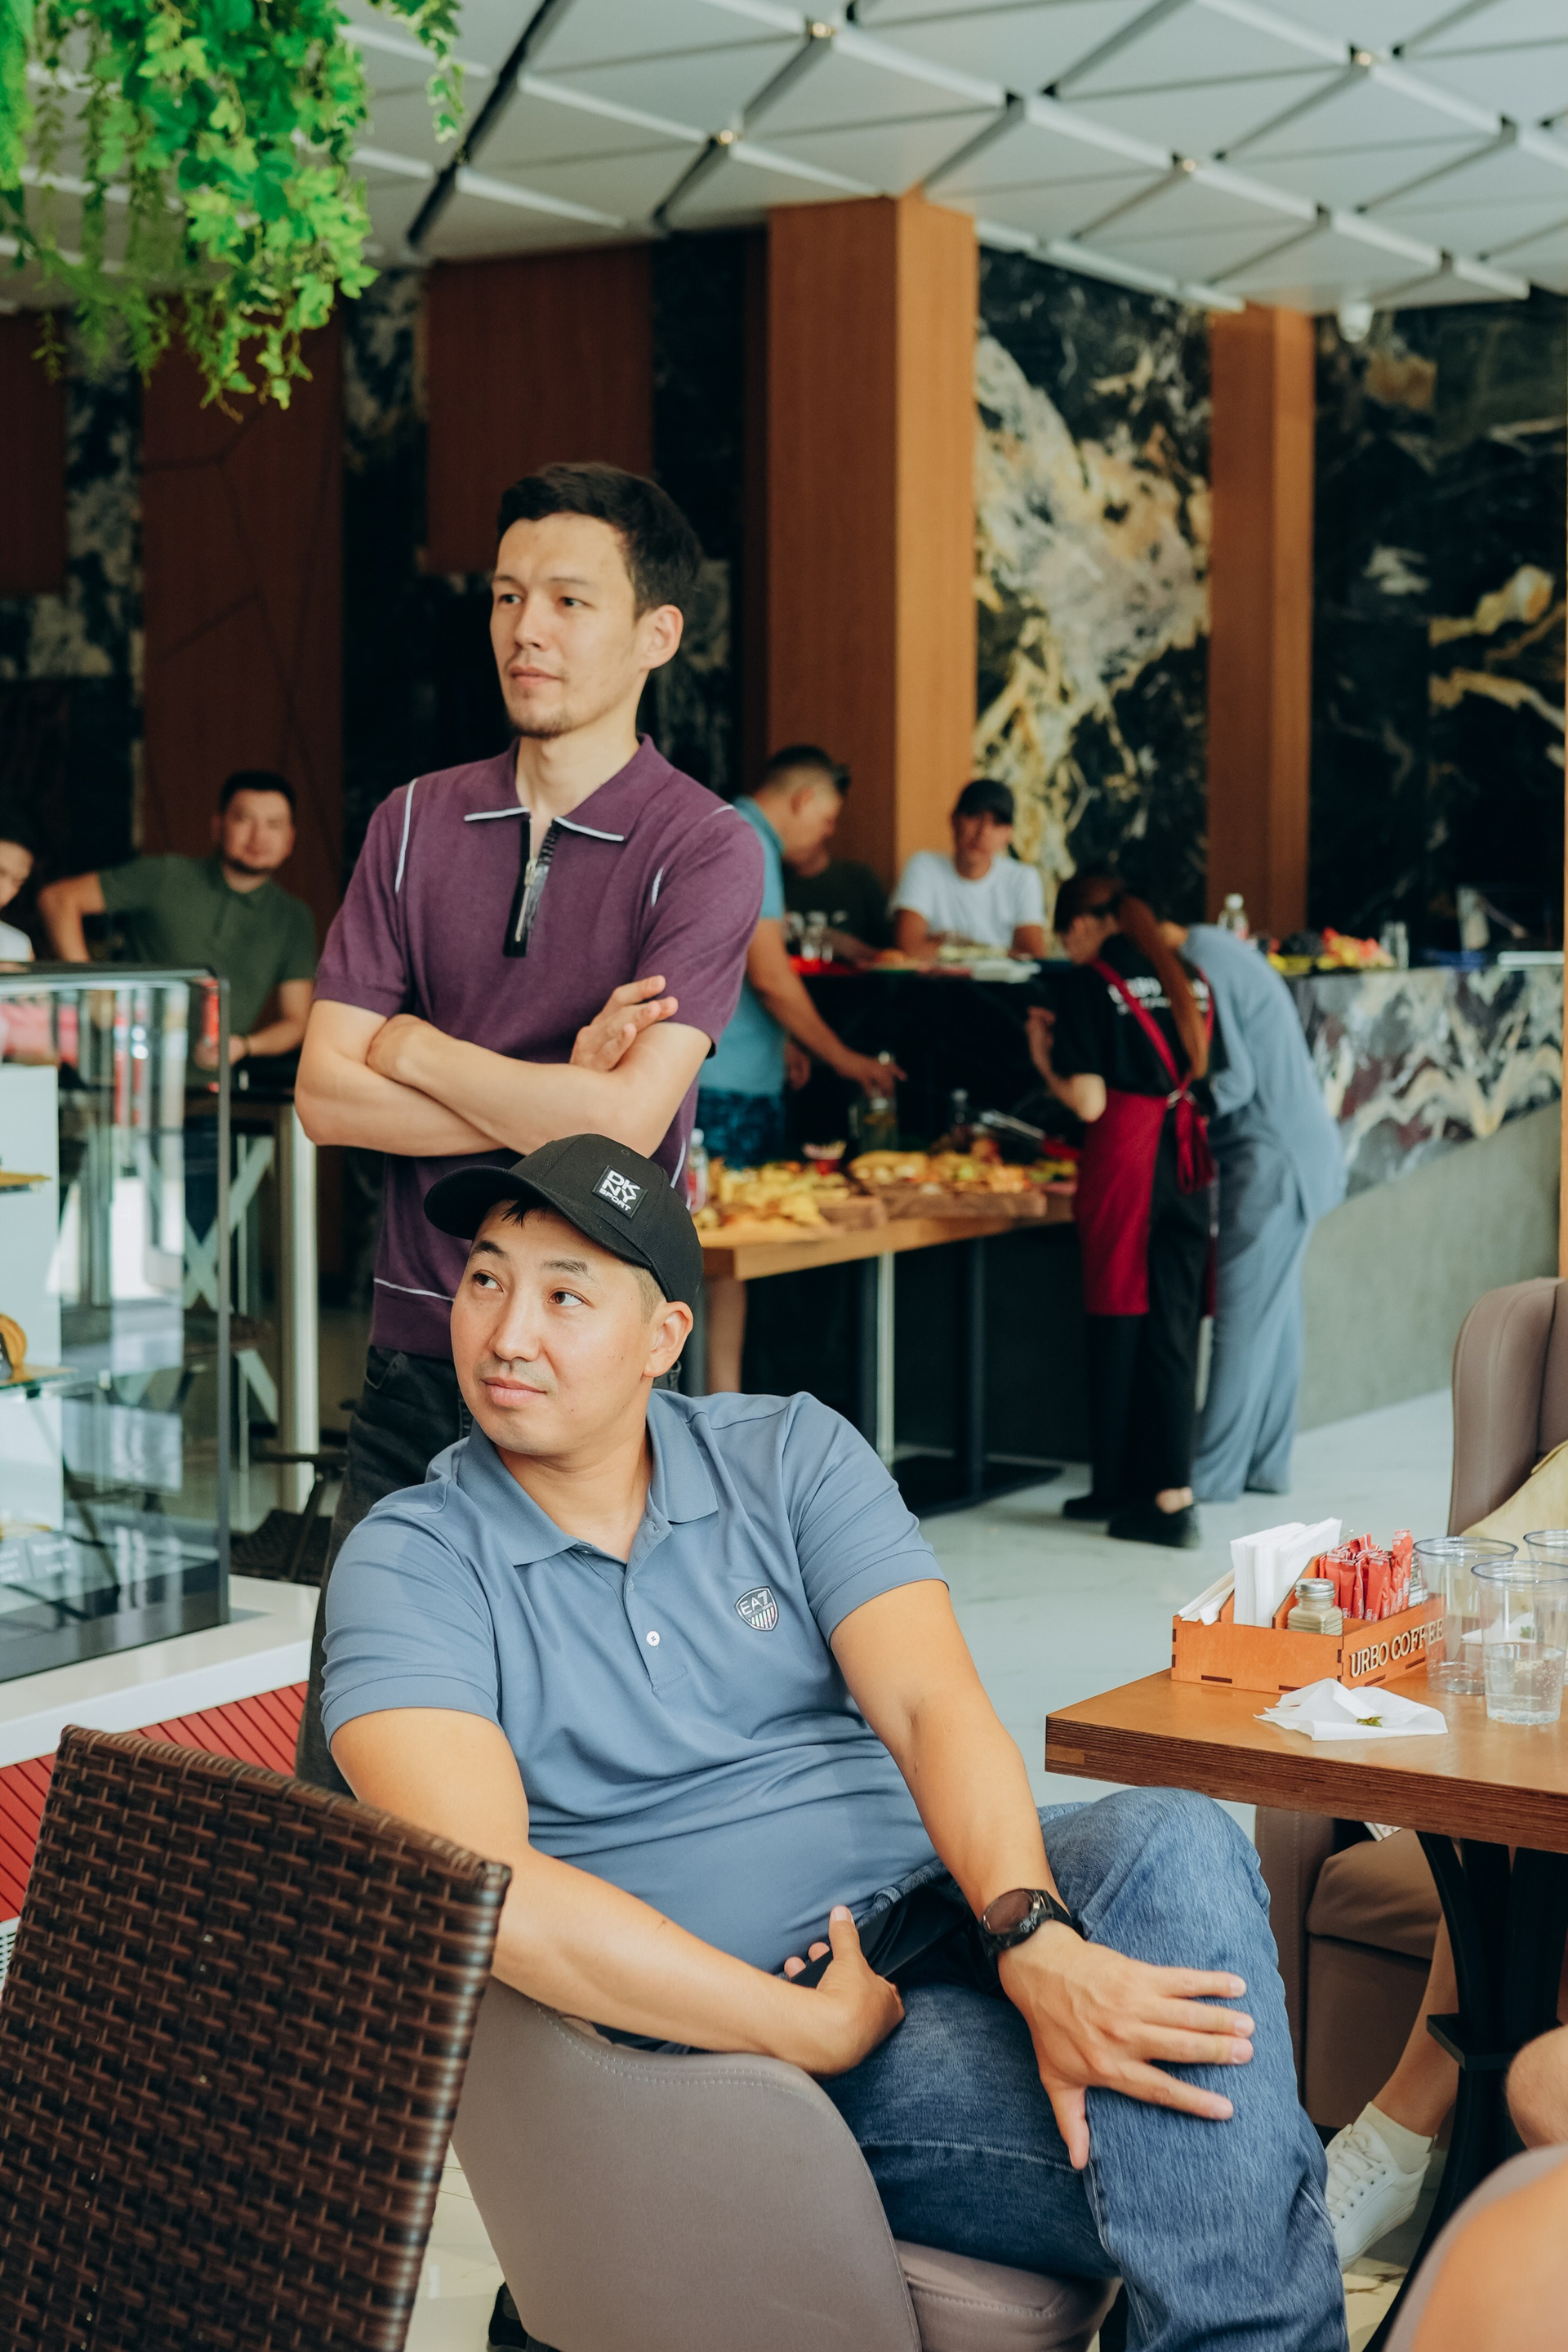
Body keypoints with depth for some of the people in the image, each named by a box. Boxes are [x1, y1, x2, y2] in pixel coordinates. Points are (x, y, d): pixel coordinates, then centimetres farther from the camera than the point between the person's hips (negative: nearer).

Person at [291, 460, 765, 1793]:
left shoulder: (704, 849, -6)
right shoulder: (418, 825, 8)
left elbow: (622, 1121, -18)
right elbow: (326, 1095, 0)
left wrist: (418, 1050, -5)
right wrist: (547, 1101, -10)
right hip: (419, 1347, 4)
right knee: (344, 1764, 8)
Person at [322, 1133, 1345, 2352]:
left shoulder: (791, 1454, 6)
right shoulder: (409, 1562, -5)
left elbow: (930, 1703, -9)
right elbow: (482, 1887, -20)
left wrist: (1034, 1943, -29)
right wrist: (818, 2027, -22)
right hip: (734, 2017, -4)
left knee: (1176, 1844, -29)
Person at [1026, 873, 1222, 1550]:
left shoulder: (1094, 985, -7)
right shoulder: (1189, 978, 10)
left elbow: (1089, 1103, -12)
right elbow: (1210, 1081, 14)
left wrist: (1045, 1060, 6)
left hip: (1125, 1160, -5)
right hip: (1187, 1164, 5)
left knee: (1119, 1325, 5)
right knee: (1174, 1328, 6)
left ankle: (1120, 1487, 14)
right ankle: (1170, 1492, 5)